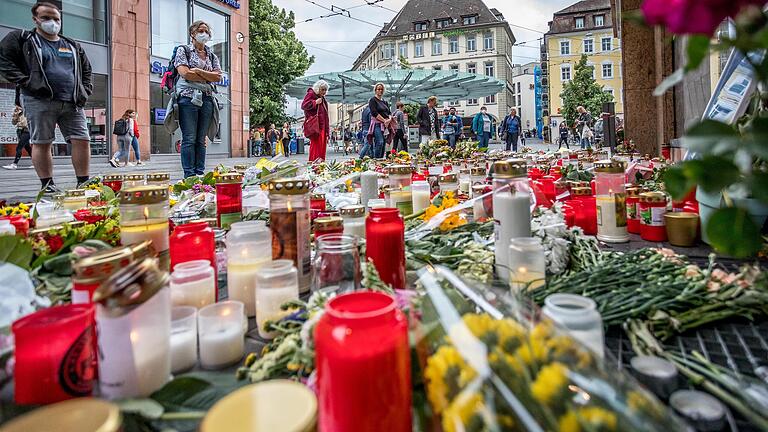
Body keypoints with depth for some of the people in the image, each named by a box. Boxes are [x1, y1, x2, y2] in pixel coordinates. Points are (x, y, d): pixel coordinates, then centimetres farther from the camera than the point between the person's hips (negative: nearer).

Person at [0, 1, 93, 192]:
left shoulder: (73, 46, 21)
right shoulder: (21, 39, 9)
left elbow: (86, 70, 27)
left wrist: (85, 91, 11)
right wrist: (25, 82, -10)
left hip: (73, 103, 3)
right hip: (39, 101, -3)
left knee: (82, 140, -6)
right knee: (41, 143, -3)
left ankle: (83, 183, -1)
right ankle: (47, 185, 3)